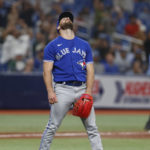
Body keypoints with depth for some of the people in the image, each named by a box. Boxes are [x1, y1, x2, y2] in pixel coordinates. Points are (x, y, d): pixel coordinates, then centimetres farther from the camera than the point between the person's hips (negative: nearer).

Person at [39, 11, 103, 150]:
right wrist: (50, 91, -13)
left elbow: (90, 70, 12)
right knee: (52, 127, -3)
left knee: (92, 127, -1)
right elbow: (47, 70, 0)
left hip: (82, 88, 3)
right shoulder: (52, 46, 6)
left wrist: (88, 92, -2)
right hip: (62, 89, -3)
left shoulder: (85, 45, 16)